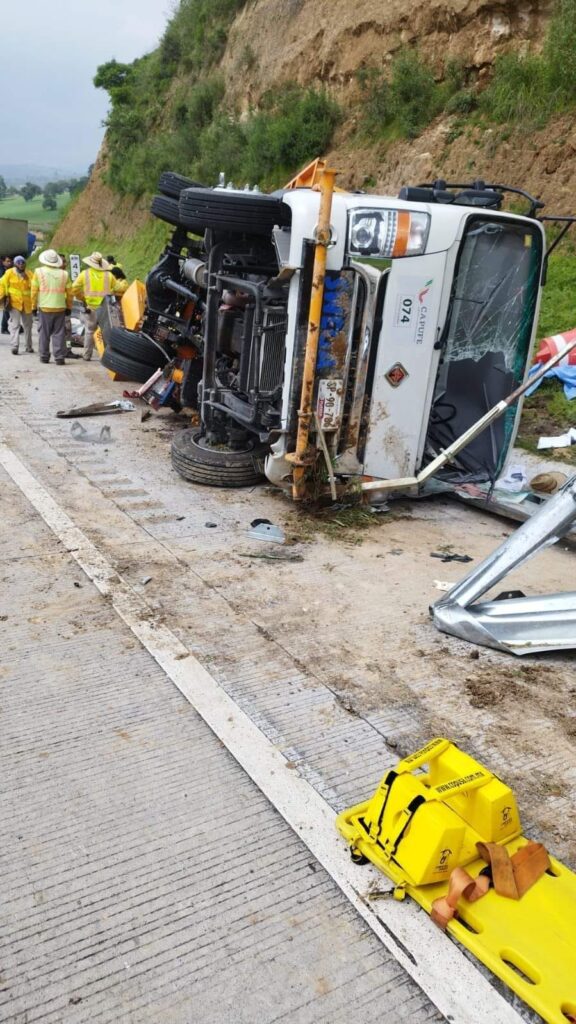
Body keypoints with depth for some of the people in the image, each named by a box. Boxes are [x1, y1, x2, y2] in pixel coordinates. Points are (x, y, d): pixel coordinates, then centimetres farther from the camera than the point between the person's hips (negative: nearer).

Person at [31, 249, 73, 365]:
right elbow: (69, 292, 5)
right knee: (59, 333, 4)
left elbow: (34, 291, 0)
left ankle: (44, 356, 14)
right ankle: (59, 357, 1)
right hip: (60, 308, 1)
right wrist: (69, 307, 16)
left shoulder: (39, 272, -2)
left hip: (44, 307, -1)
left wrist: (34, 306, 9)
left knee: (44, 333, 9)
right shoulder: (64, 274, 2)